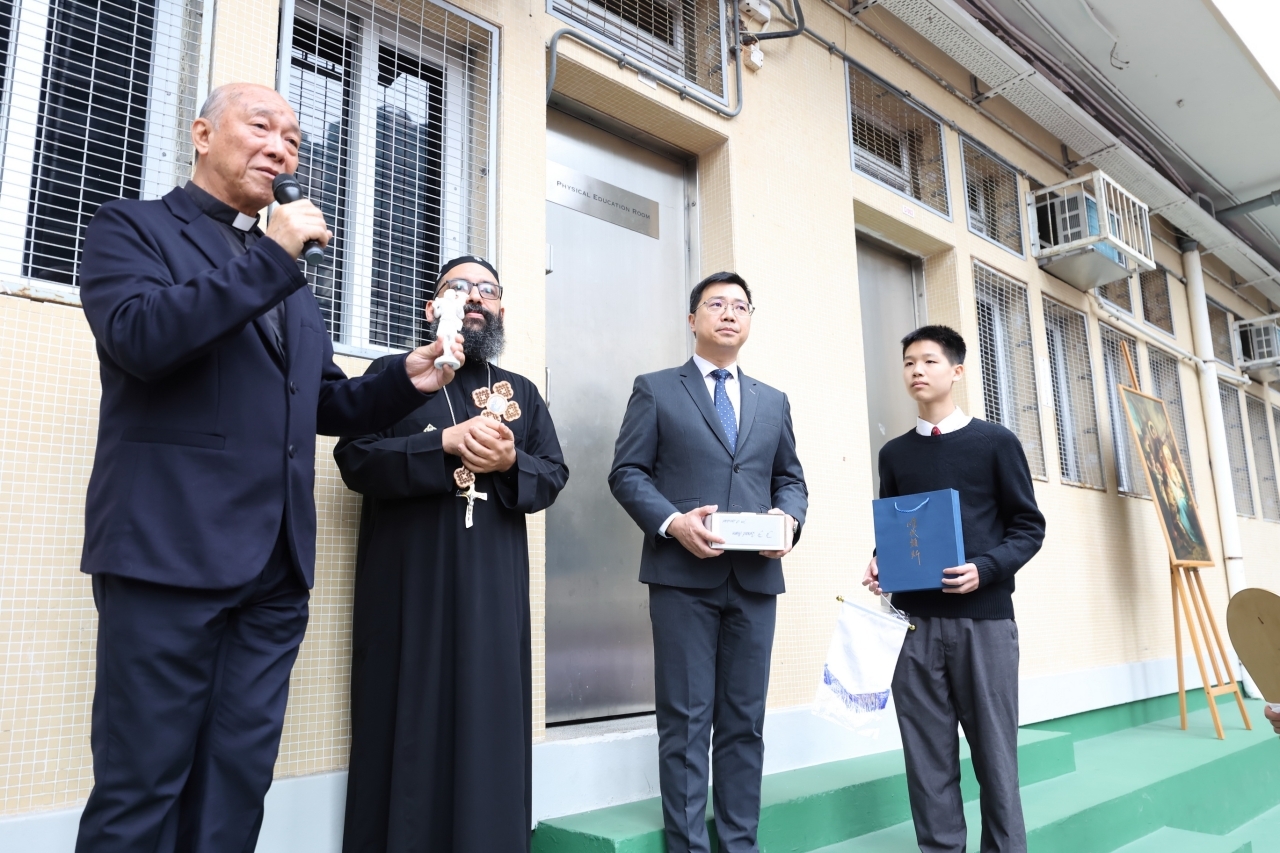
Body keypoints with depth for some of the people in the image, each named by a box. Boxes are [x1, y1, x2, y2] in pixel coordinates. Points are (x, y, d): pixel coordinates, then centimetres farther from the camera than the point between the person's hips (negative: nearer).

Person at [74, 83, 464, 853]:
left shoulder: (291, 275, 21)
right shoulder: (133, 227, 4)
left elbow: (322, 404, 20)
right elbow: (137, 336, -17)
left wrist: (407, 381, 4)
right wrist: (270, 257, -14)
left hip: (276, 562, 6)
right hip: (171, 549, -6)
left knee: (239, 781, 10)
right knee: (142, 783, 2)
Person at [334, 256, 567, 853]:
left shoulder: (521, 391, 17)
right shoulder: (393, 373, 8)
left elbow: (553, 475, 11)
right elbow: (355, 457, -6)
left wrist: (510, 462, -11)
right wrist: (447, 443, -15)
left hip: (495, 581, 3)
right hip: (410, 580, -2)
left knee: (490, 717, 4)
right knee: (409, 720, 1)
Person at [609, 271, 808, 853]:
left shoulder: (773, 402, 18)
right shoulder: (656, 390, 6)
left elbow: (790, 478, 19)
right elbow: (627, 473, 0)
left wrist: (789, 519, -3)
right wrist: (672, 522, -16)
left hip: (755, 577, 4)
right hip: (683, 575, -4)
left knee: (745, 723, 10)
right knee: (686, 723, 0)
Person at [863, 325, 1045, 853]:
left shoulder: (996, 442, 3)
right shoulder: (894, 454, 12)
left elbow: (1028, 527, 2)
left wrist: (984, 569, -15)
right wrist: (879, 566, -4)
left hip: (984, 616, -2)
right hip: (915, 620, 3)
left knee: (993, 749, 5)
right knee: (927, 754, 6)